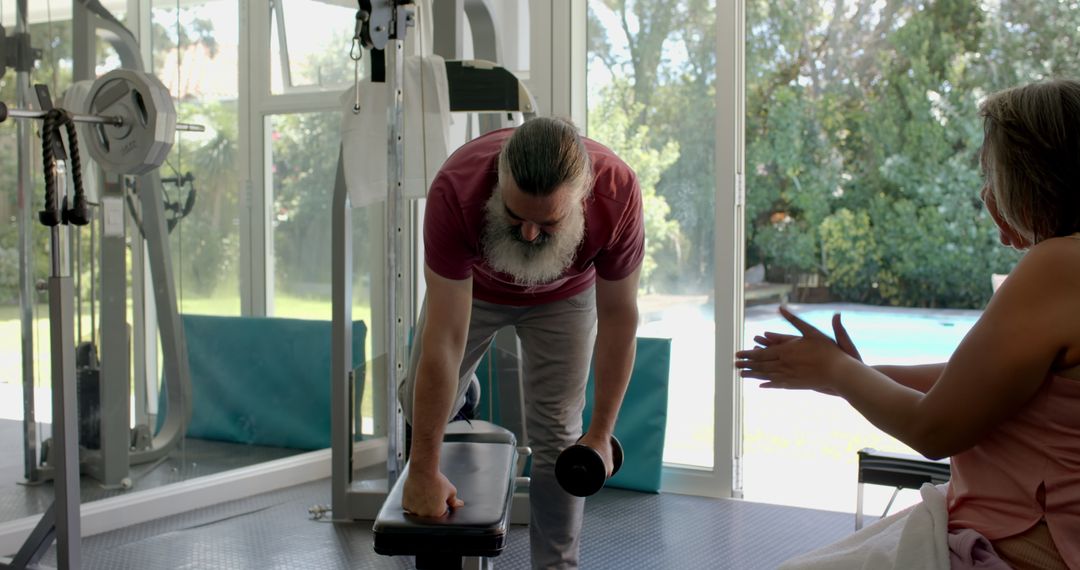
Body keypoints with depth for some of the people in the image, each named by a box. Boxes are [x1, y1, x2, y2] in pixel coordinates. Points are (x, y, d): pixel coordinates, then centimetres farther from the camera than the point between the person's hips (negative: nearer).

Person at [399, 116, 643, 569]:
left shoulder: (617, 194, -39)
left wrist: (600, 435, -18)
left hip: (564, 293, 0)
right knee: (421, 406, 11)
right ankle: (462, 394, 45)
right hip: (471, 284, 1)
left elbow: (618, 317, -23)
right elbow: (445, 339, -38)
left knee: (556, 436, -7)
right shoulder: (456, 190, -42)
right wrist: (423, 470, -32)